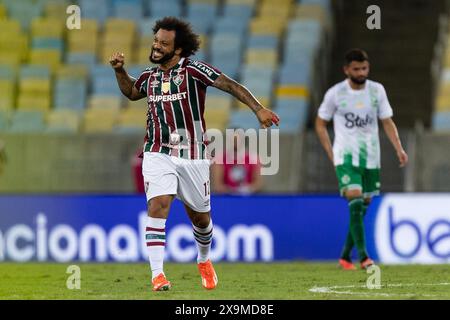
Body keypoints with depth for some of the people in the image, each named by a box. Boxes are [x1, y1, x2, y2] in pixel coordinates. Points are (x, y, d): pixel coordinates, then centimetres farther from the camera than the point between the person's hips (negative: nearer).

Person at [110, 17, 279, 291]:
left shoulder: (193, 69, -8)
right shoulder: (149, 76, 7)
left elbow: (230, 85, -15)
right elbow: (131, 92, 30)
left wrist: (258, 109, -26)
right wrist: (119, 70, 13)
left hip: (193, 156, -2)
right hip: (158, 154, 2)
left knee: (201, 217, 12)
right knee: (157, 207, -19)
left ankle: (204, 261, 42)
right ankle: (157, 274, -21)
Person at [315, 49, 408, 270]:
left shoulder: (377, 90, 2)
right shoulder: (335, 94, -5)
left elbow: (387, 122, 7)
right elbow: (320, 124, 6)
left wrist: (398, 148, -6)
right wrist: (331, 154, -2)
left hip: (371, 158, 4)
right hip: (346, 157, -4)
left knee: (363, 206, 7)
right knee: (355, 201, -20)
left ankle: (345, 256, 21)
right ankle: (363, 256, -21)